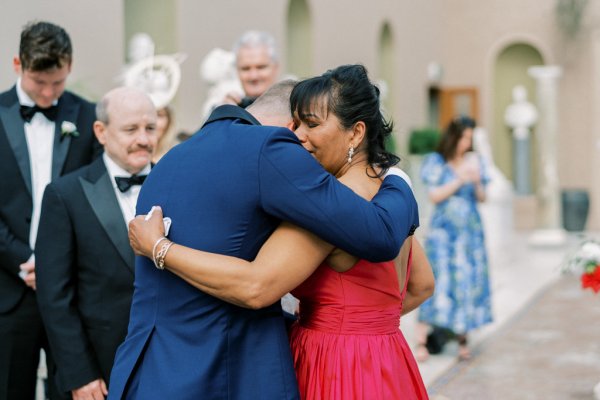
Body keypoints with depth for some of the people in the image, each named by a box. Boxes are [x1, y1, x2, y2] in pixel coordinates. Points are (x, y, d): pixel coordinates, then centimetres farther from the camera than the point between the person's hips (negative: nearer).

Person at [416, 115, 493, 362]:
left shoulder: (474, 161, 7)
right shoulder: (436, 162, 0)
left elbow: (482, 198, 8)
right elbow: (435, 195, -7)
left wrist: (477, 182, -11)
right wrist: (460, 180, -14)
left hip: (470, 231, 3)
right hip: (443, 230, -3)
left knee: (468, 281, 1)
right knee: (438, 282, -10)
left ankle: (462, 339, 10)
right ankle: (421, 341, -8)